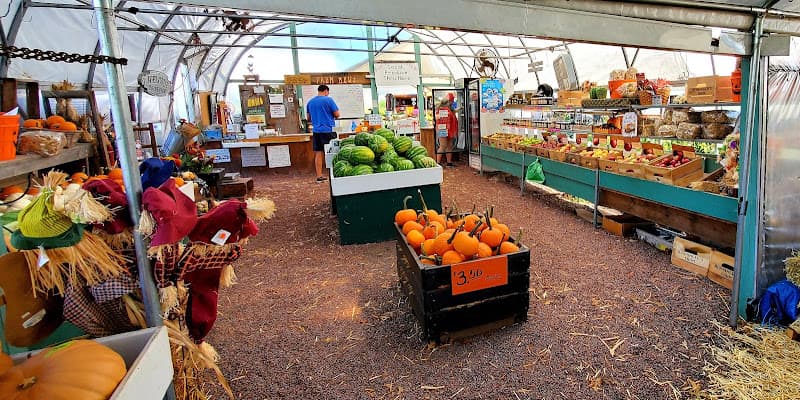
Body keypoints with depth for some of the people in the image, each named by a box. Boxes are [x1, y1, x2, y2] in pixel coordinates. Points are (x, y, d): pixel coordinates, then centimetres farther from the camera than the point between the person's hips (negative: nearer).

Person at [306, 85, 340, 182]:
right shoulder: (328, 100, -7)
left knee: (318, 153, 6)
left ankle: (319, 176, 8)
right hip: (328, 130, -5)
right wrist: (331, 116, 15)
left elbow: (309, 118, 18)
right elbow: (337, 115, -6)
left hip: (316, 131, 5)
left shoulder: (310, 102, 10)